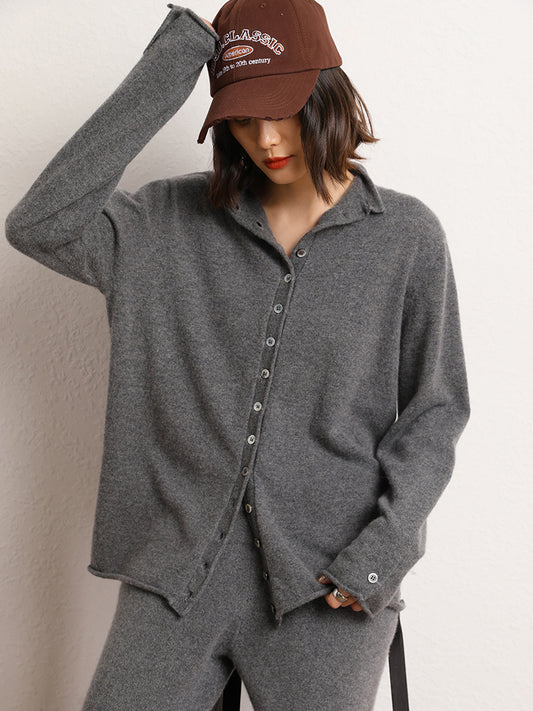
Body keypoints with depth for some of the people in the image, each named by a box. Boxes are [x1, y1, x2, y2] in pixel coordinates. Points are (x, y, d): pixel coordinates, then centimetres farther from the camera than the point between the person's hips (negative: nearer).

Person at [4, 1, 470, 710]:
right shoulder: (174, 220, 3)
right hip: (180, 560, 2)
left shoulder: (407, 235, -1)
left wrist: (386, 545, -9)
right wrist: (165, 70, -10)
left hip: (327, 579, -1)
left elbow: (434, 408, 3)